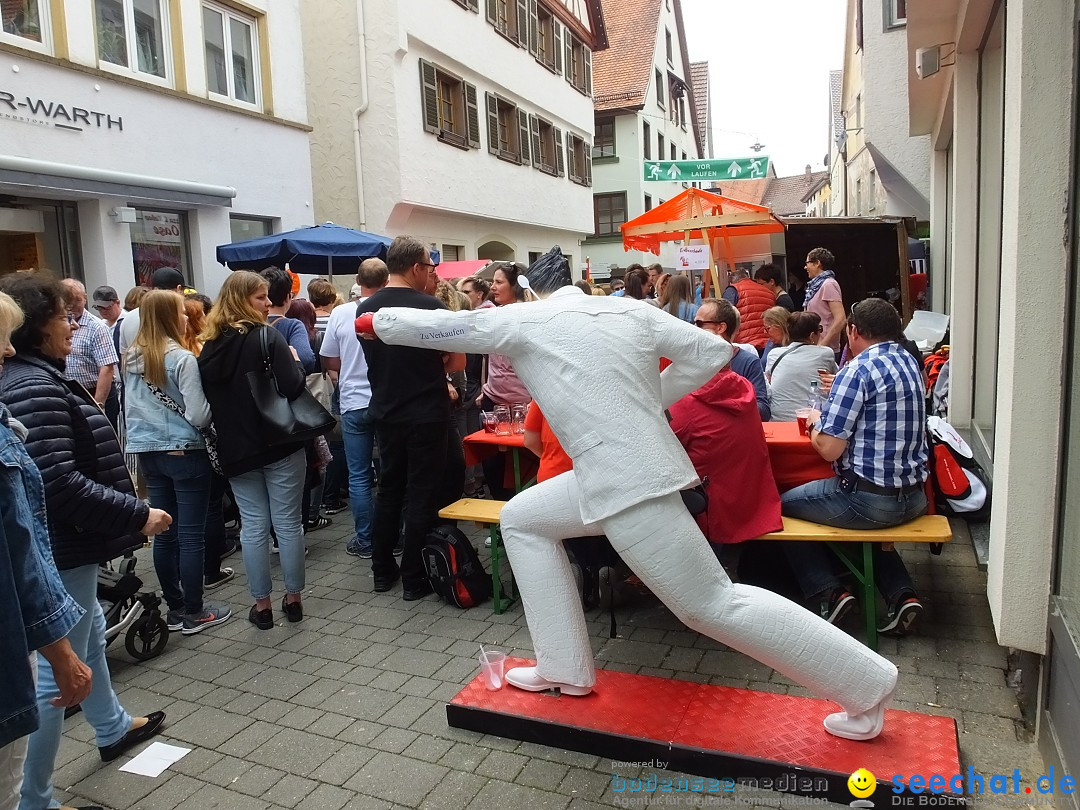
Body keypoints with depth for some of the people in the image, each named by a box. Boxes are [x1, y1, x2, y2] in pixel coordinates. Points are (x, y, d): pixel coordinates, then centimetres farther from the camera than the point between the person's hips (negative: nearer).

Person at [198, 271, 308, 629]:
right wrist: (294, 361, -3)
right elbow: (292, 387, -21)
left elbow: (208, 398, 11)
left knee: (253, 525, 10)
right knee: (288, 523, 7)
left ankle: (262, 605, 17)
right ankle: (293, 598, 17)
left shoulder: (211, 345, 6)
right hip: (280, 443, -4)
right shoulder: (268, 337, -12)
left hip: (236, 449, 4)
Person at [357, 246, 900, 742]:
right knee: (522, 520, 18)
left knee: (712, 604, 1)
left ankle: (868, 684, 14)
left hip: (628, 482, -8)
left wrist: (374, 322, 23)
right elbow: (712, 351, 5)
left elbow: (442, 326, 5)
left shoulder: (525, 319, -5)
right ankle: (565, 670, 23)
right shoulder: (629, 309, 8)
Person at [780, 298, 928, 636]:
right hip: (913, 497, 9)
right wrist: (834, 405, 18)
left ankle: (829, 592, 2)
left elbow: (829, 449, -18)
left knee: (783, 505, 9)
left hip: (869, 499, -8)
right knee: (869, 524, 37)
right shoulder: (909, 362, 10)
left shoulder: (859, 370, -17)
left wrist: (816, 421, 1)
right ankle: (902, 594, 16)